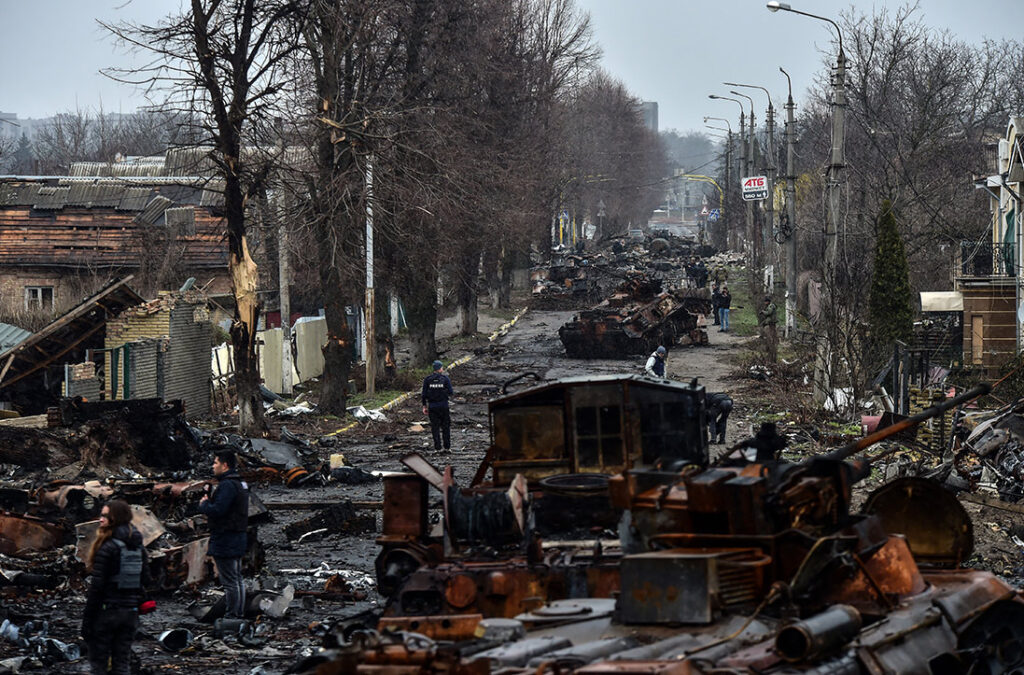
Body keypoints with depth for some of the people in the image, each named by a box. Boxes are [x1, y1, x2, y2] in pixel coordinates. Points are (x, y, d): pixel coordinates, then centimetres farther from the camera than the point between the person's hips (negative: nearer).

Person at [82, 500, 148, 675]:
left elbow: (97, 586, -15)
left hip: (106, 611, -6)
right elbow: (145, 579, 10)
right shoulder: (139, 547, 6)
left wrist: (87, 619, -12)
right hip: (131, 613, 6)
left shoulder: (107, 548, -15)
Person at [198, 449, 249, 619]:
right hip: (238, 538, 11)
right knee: (237, 578, 15)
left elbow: (217, 510, -26)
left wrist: (204, 504, -7)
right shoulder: (240, 483, 15)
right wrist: (208, 503, 9)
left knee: (229, 581, -7)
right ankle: (239, 613, 21)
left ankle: (231, 615, -5)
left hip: (225, 540, -11)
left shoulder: (227, 485, -19)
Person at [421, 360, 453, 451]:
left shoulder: (428, 379, 0)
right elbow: (450, 392, -8)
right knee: (445, 426, 9)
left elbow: (424, 394, -1)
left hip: (432, 406, 1)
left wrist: (424, 406, 5)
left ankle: (437, 446, 3)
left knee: (435, 426, 6)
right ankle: (447, 446, 9)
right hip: (443, 405, -1)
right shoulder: (445, 378, -6)